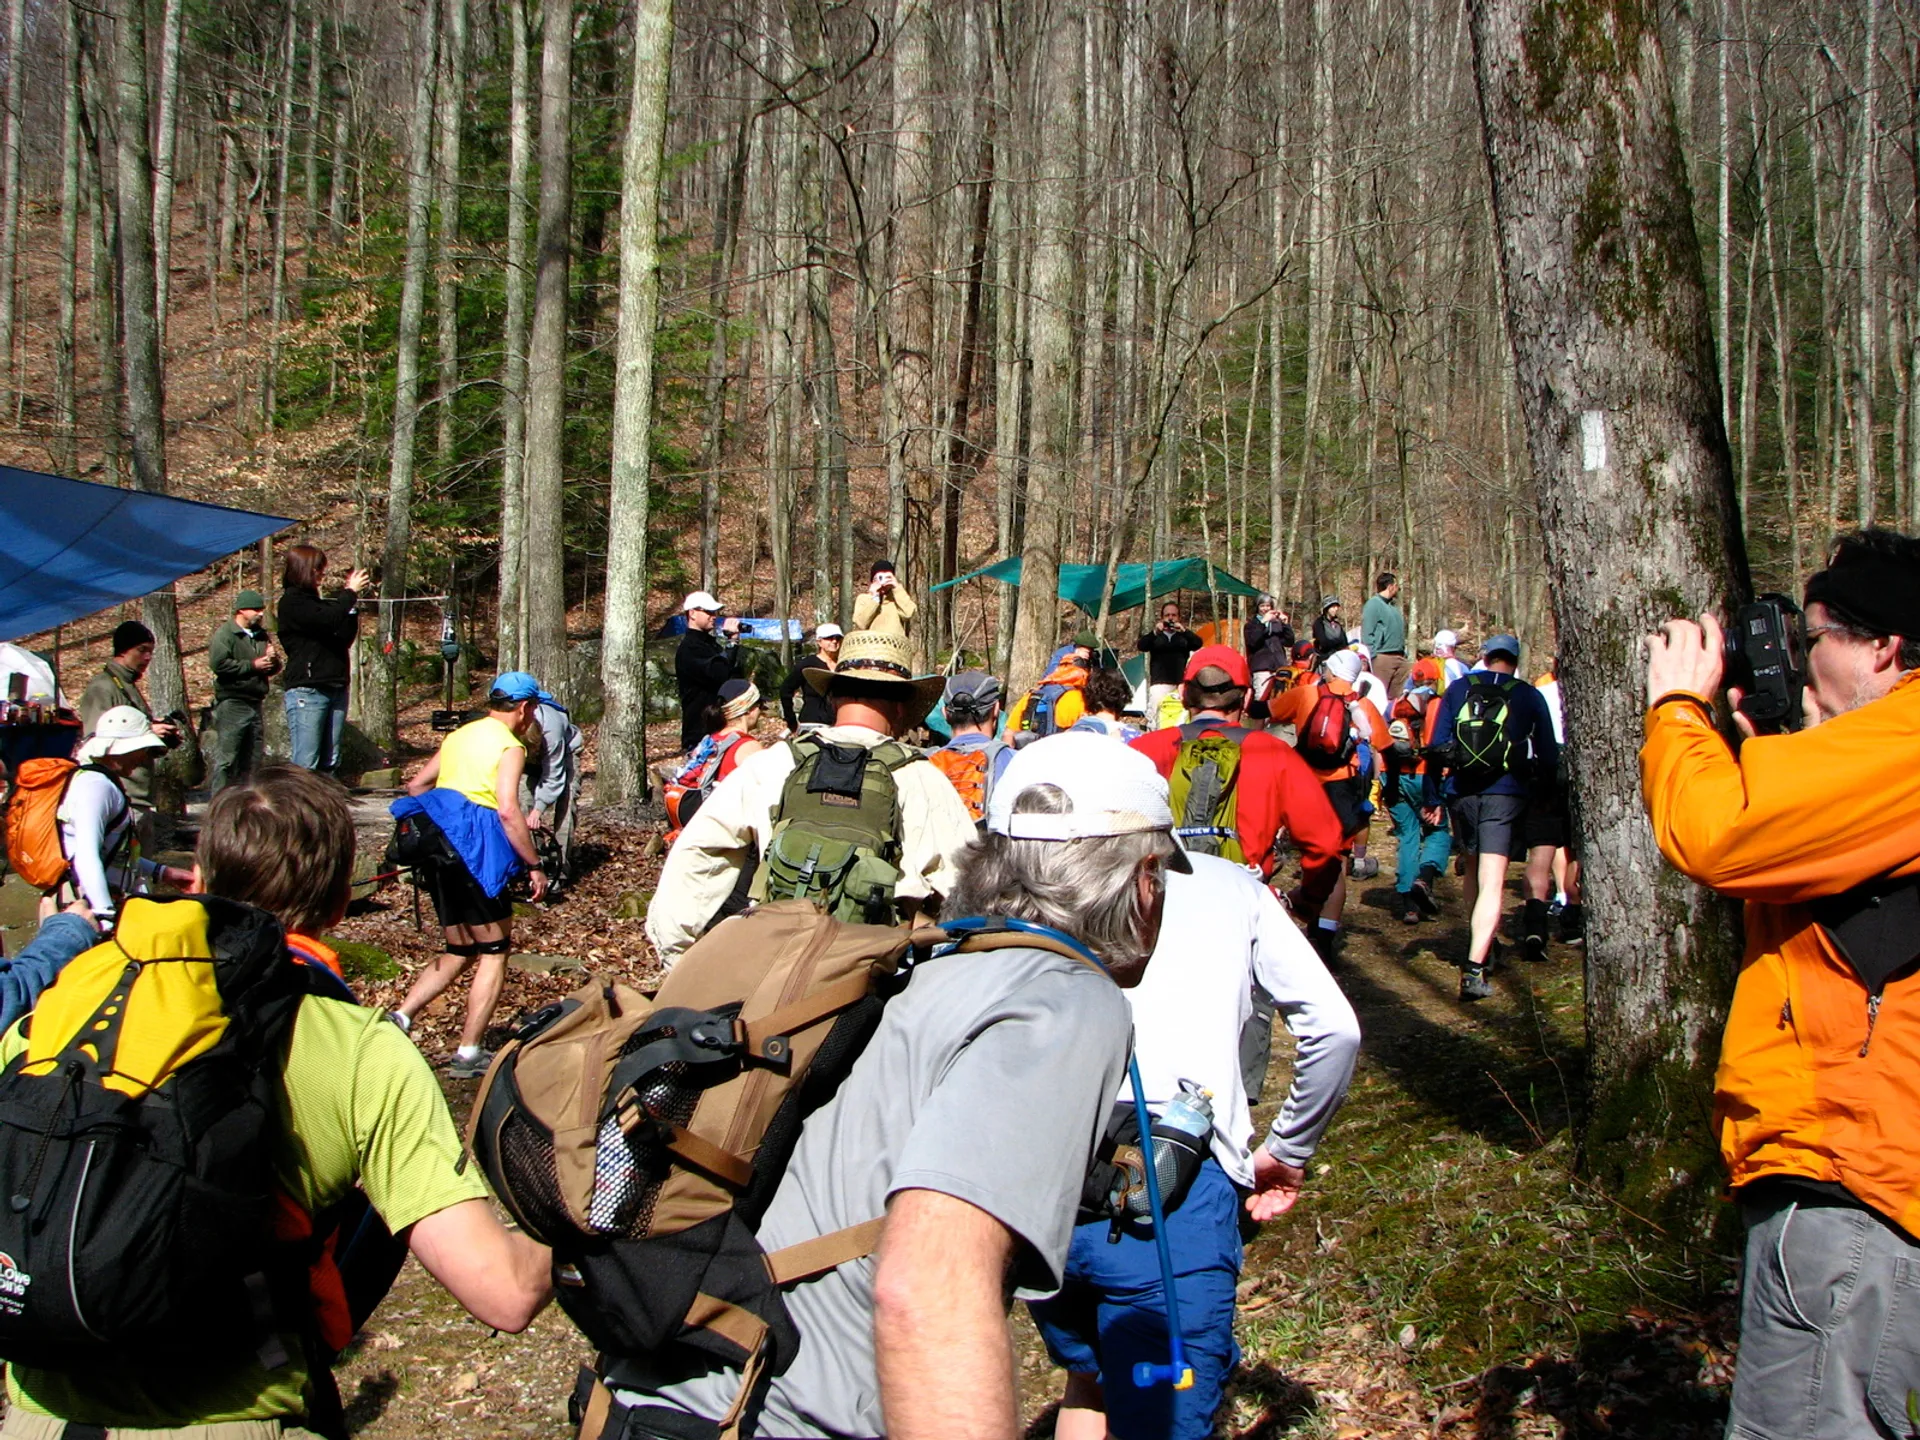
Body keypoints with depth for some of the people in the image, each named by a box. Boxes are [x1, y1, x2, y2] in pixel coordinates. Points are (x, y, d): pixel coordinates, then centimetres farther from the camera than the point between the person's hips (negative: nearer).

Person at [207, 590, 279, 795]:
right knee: (227, 756, -10)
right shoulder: (225, 634, -5)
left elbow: (274, 669, 25)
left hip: (255, 704, 8)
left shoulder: (261, 636, 19)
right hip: (232, 703, -8)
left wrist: (272, 660, 0)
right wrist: (253, 665, -14)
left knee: (250, 759, 9)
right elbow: (218, 664, -19)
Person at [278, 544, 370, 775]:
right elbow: (329, 621, -20)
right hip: (307, 691, -8)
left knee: (329, 764, 7)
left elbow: (346, 638, 14)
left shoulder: (317, 601, 18)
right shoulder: (292, 602, -5)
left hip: (335, 689, 8)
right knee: (305, 764, -10)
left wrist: (353, 604, 5)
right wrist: (350, 592, -7)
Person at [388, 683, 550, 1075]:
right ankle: (468, 1054, 1)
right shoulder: (509, 747, -7)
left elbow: (416, 785, 20)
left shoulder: (458, 736, 17)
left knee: (459, 952, 18)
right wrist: (535, 865, -14)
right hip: (475, 854, -8)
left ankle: (400, 1017, 1)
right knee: (494, 952, 4)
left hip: (440, 851, 8)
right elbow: (508, 811, -19)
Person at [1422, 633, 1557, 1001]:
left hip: (1461, 792, 3)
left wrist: (1432, 797, 8)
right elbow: (1549, 756, 7)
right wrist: (1533, 781, 26)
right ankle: (1474, 969, -22)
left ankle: (1479, 948, 36)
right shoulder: (1529, 696, 5)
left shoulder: (1458, 689, 9)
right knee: (1492, 882, -9)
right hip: (1505, 794, -3)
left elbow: (1437, 745, 5)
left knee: (1472, 869, 23)